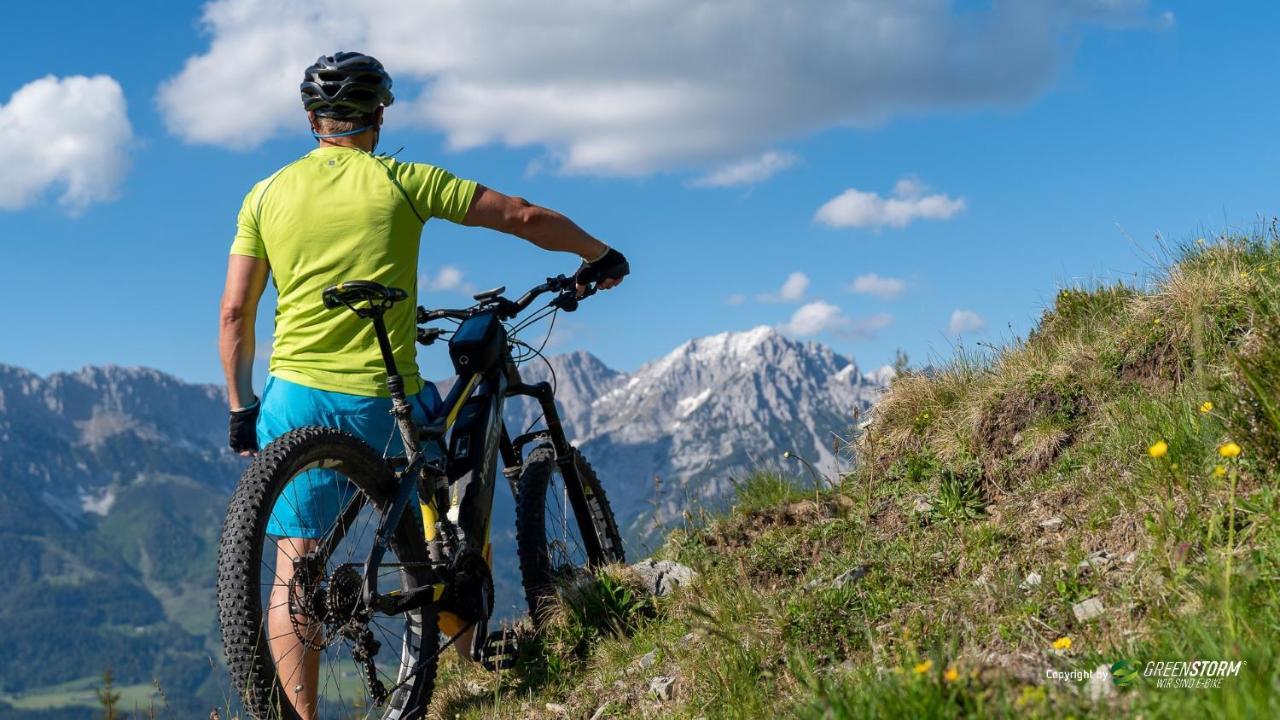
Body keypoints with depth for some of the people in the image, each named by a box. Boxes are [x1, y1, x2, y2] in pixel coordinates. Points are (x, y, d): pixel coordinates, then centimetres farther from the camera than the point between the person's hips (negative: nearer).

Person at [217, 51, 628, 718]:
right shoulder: (403, 181, 0)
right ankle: (470, 647, 28)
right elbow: (526, 217, 3)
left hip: (295, 397, 2)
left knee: (294, 570, 5)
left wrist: (240, 410, 14)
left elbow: (235, 313, 4)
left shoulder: (265, 195, 7)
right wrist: (599, 256, 19)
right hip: (381, 400, -1)